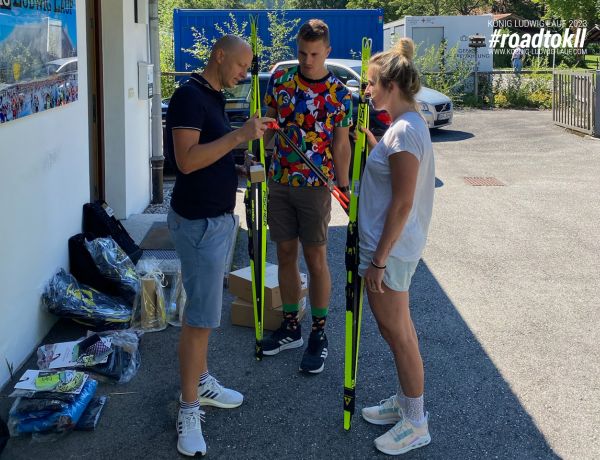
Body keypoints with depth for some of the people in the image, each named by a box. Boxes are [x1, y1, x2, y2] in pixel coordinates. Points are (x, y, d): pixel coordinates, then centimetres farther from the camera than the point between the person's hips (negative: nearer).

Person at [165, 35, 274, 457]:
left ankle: (200, 380, 31)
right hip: (199, 221, -10)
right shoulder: (189, 96, -17)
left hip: (219, 216, 10)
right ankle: (189, 410, 3)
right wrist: (238, 135, -26)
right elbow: (187, 160, -27)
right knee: (201, 317, -6)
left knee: (205, 310, 18)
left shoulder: (214, 98, 13)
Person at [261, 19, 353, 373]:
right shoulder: (280, 79, 2)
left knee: (316, 258, 2)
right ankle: (291, 327, 25)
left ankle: (319, 335, 13)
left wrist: (344, 188, -8)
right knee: (286, 254, 11)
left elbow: (341, 145, -4)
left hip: (315, 185, -4)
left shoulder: (339, 94, -6)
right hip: (279, 181, 4)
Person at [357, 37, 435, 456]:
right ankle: (406, 402, 35)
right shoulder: (407, 124, 7)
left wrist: (379, 260, -20)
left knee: (397, 333, 2)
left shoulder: (405, 131, -22)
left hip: (391, 249, -10)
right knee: (398, 330, 20)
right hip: (395, 246, 10)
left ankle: (416, 423, 16)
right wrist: (362, 132, 17)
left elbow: (402, 204, -23)